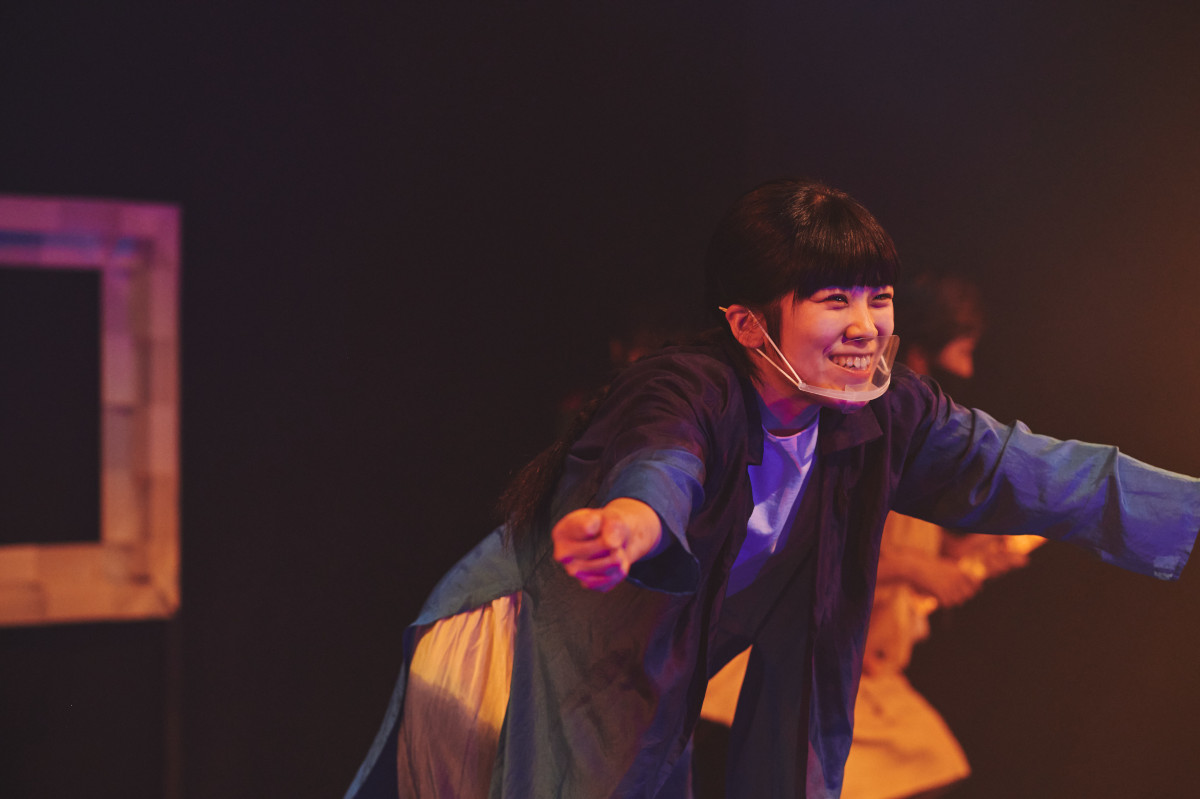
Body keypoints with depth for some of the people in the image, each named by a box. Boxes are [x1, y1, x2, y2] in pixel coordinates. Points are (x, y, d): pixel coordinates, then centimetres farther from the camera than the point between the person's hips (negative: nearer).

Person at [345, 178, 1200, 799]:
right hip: (522, 670, -6)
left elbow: (1018, 468, -4)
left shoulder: (882, 415, -8)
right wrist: (630, 522, -76)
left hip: (648, 713, 6)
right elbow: (663, 463, -51)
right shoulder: (693, 393, -29)